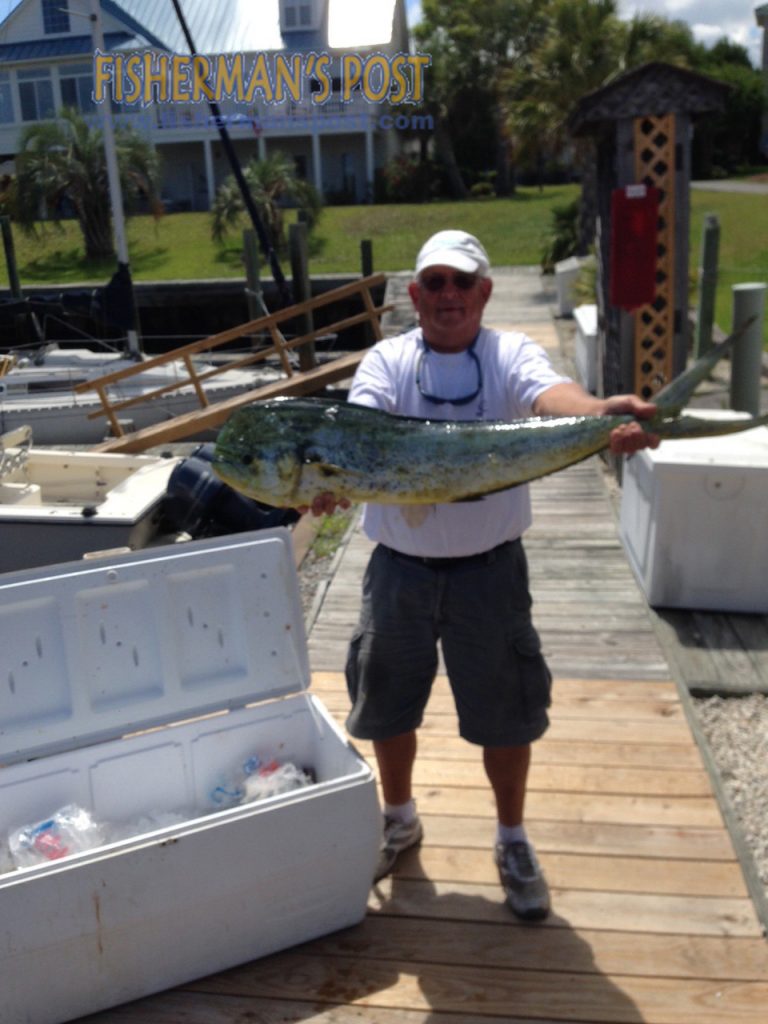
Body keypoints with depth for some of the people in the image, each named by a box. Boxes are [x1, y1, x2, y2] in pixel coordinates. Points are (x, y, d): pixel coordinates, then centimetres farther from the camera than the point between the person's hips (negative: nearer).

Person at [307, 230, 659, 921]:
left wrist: (599, 412, -50)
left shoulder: (510, 354, -4)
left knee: (505, 711, 9)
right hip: (399, 567, 2)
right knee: (388, 704, 16)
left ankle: (513, 841, 35)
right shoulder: (387, 360, 0)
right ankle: (400, 820, 43)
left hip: (489, 566, -1)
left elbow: (552, 392, -27)